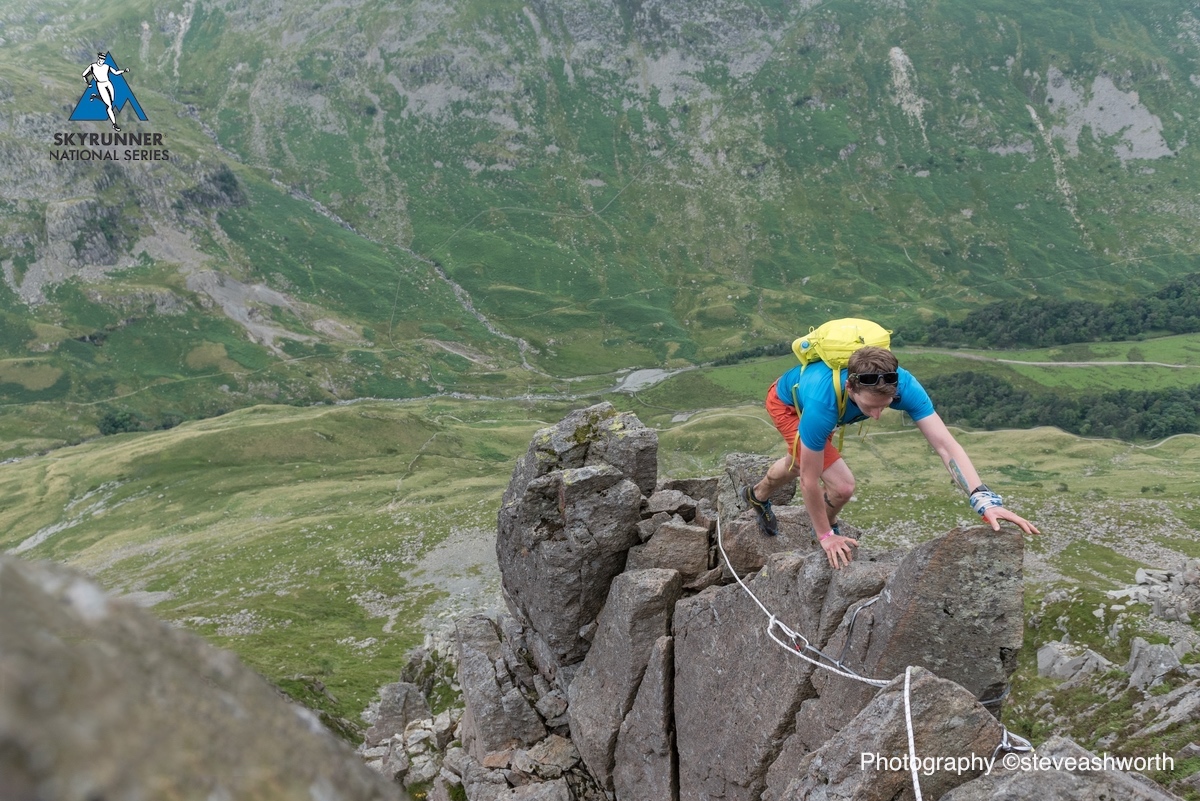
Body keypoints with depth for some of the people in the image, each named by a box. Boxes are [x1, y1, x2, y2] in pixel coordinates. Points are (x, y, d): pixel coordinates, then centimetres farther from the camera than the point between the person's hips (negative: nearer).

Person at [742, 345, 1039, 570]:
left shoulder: (902, 384, -38)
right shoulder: (823, 404, -48)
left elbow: (945, 445, -41)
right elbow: (809, 480, -36)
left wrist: (985, 500, -54)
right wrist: (825, 537, -23)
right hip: (787, 401, -5)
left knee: (794, 464, 31)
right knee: (841, 486, -17)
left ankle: (757, 496, 64)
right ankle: (827, 528, 19)